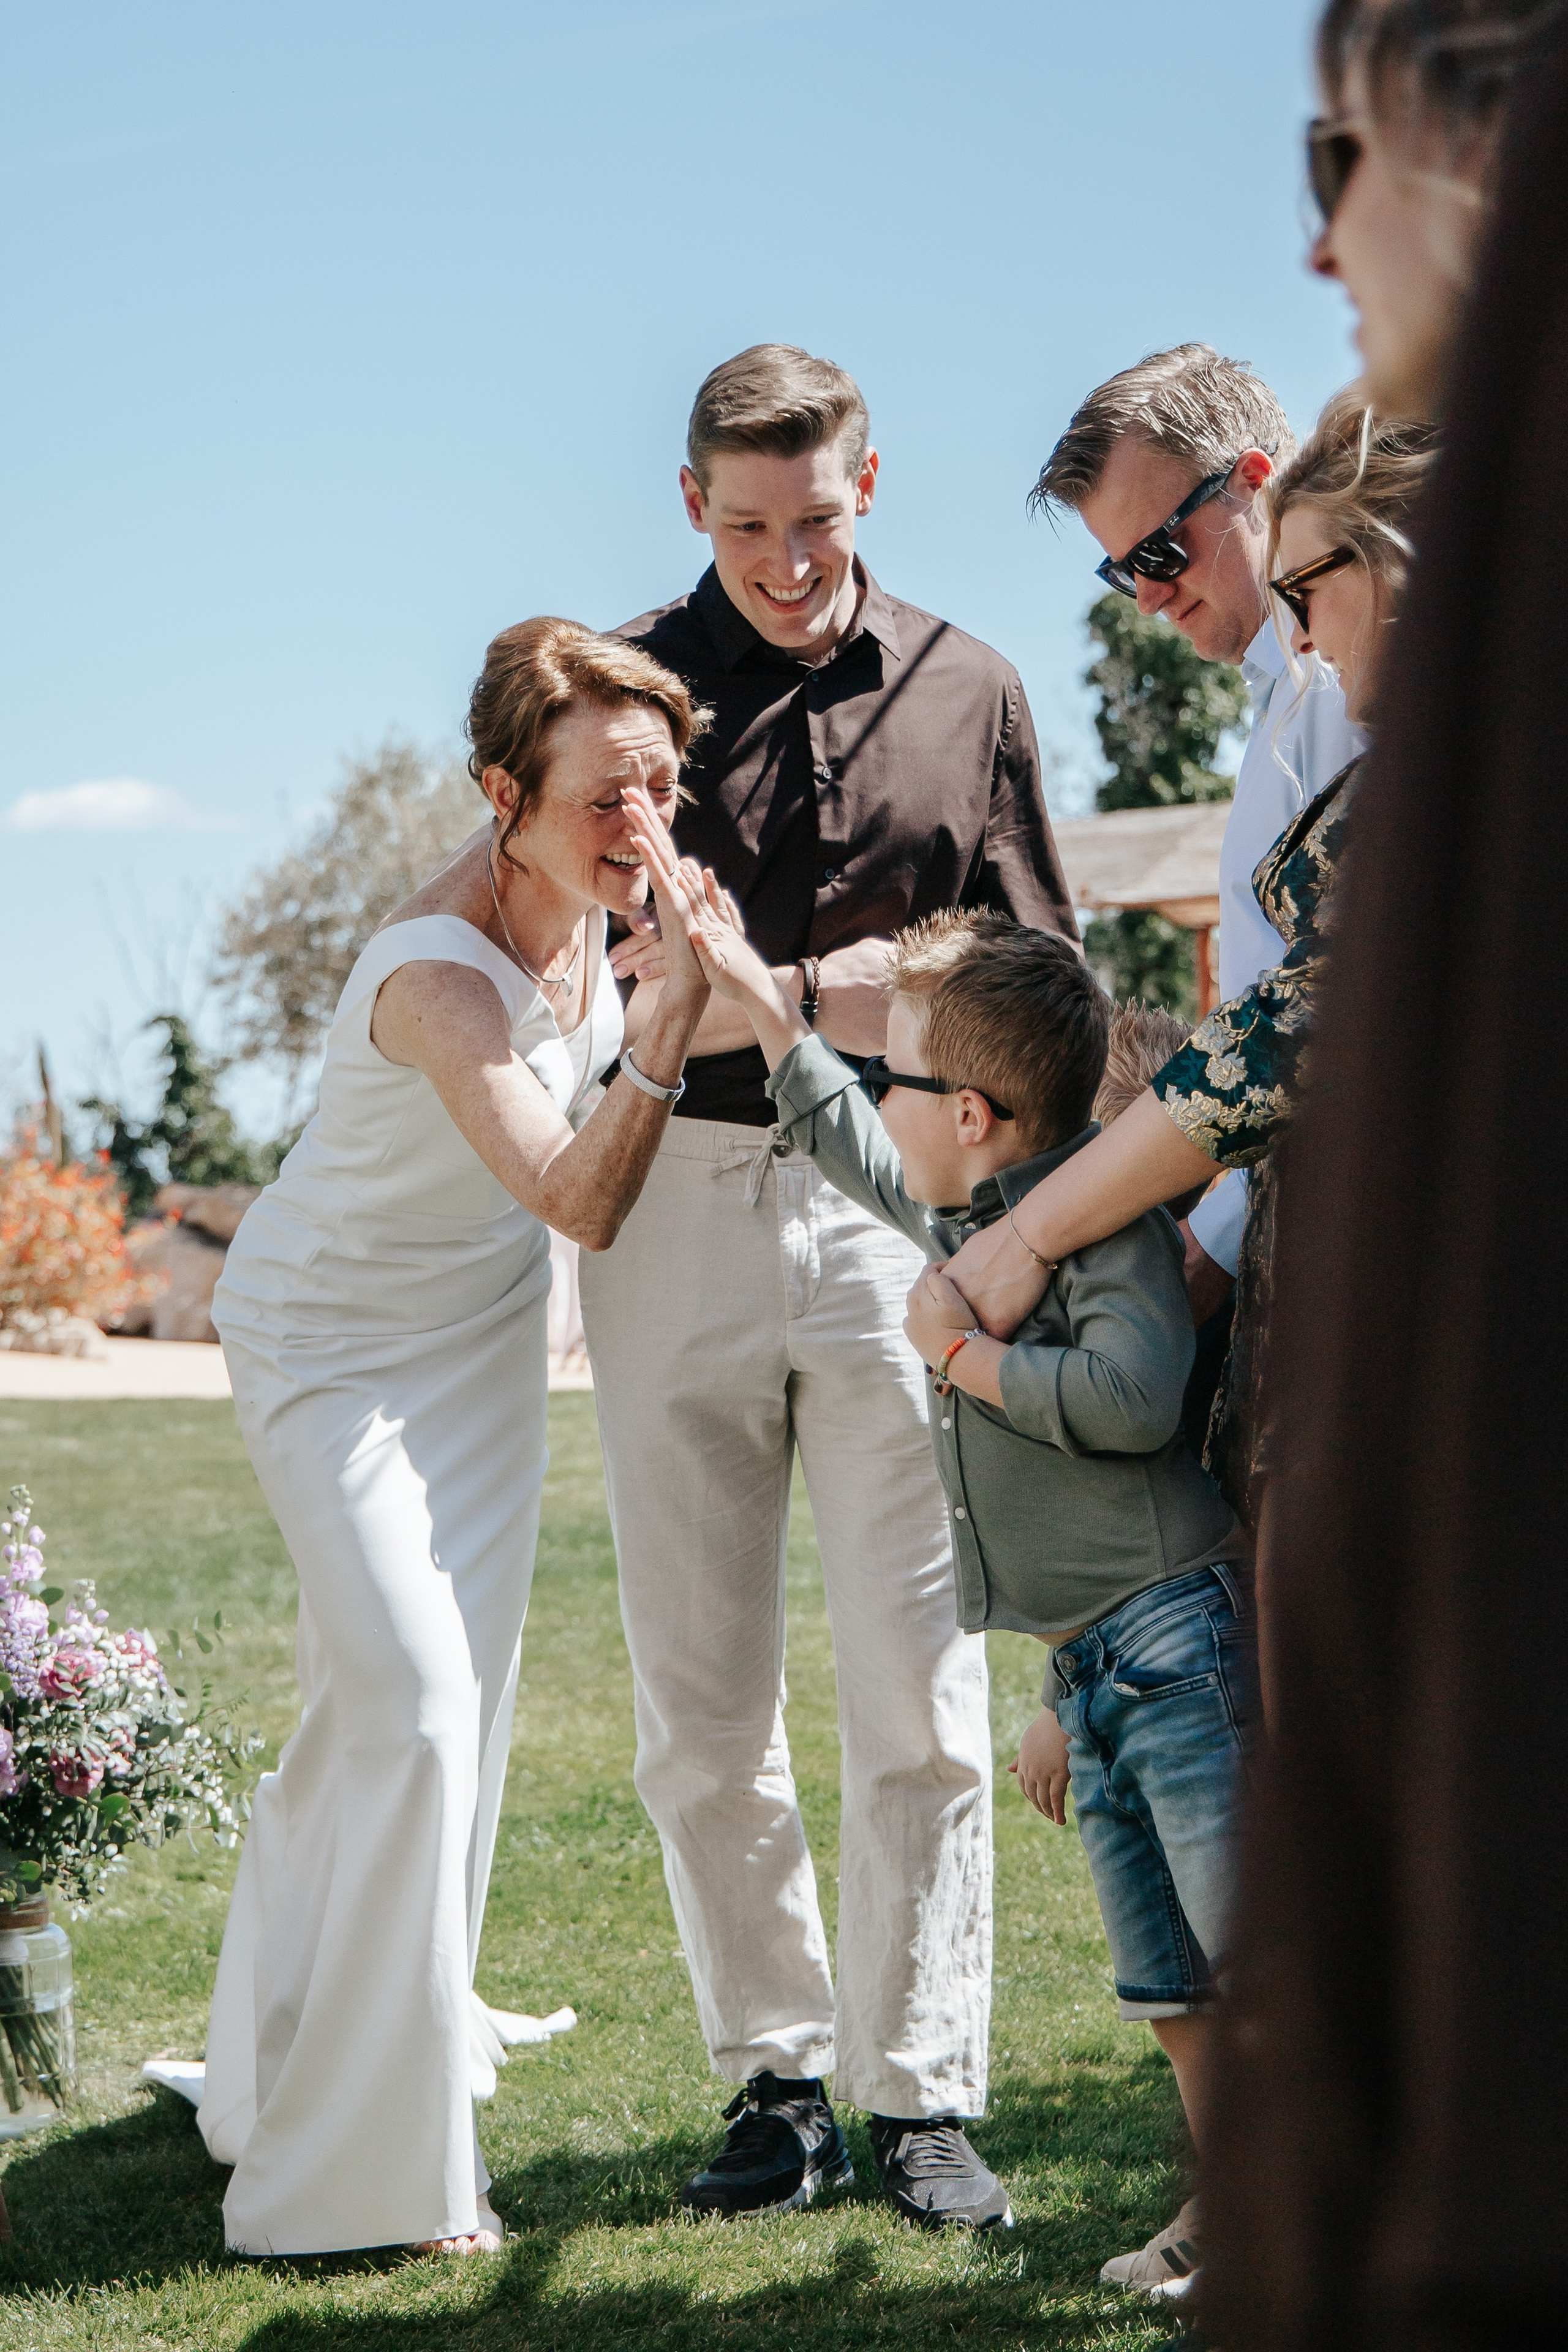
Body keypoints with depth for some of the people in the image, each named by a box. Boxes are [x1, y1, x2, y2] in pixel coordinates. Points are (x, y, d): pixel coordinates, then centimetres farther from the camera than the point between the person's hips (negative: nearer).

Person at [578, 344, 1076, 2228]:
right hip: (678, 1205, 0)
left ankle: (916, 2092, 4)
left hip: (893, 1204, 0)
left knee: (917, 1693, -4)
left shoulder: (965, 692, 12)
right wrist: (829, 990, -7)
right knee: (700, 1711, 2)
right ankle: (775, 2073, 15)